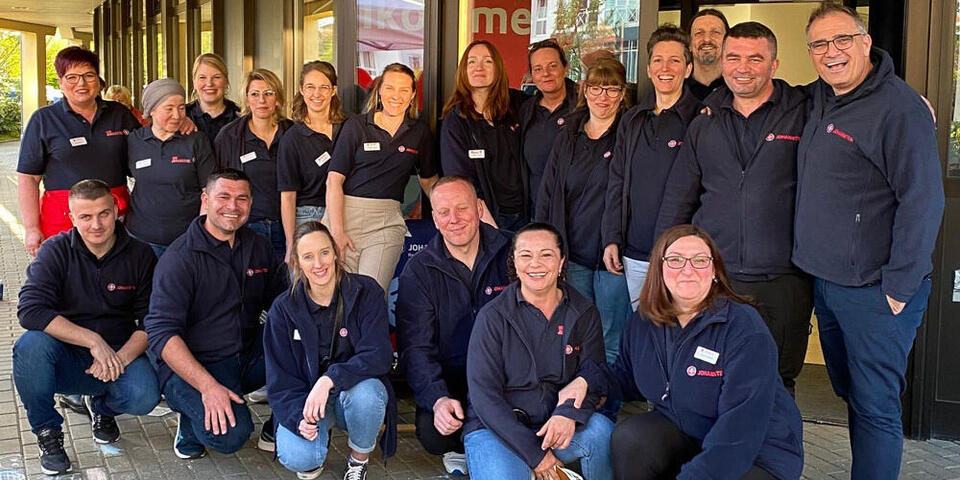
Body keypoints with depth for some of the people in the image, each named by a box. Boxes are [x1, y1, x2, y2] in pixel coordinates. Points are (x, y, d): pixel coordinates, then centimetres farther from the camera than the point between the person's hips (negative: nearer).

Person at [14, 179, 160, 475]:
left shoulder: (140, 256, -2)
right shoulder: (55, 251, -6)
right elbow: (30, 310, -21)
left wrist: (121, 357, -22)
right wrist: (93, 340, -28)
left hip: (119, 354, 1)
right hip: (65, 360, 0)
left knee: (144, 397, -30)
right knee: (31, 345, -33)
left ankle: (101, 406, 11)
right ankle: (47, 432, -6)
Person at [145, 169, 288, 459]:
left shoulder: (259, 248, 8)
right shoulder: (180, 257, -11)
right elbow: (161, 333, -18)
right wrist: (207, 386, -28)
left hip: (249, 357, 6)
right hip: (191, 366, -6)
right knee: (230, 435, -31)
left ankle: (278, 431, -1)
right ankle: (192, 415, 5)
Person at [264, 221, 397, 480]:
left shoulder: (365, 291, -10)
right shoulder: (284, 309, -5)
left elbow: (378, 355, -19)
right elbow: (280, 378, -5)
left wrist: (329, 380, -34)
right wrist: (299, 417, -24)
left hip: (357, 388, 0)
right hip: (306, 397, 1)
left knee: (365, 393, -37)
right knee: (296, 457, -28)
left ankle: (359, 458, -3)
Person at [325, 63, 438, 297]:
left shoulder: (420, 132, 11)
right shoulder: (356, 126, 3)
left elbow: (429, 180, 23)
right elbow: (334, 180, -2)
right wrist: (337, 231, -10)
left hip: (387, 223, 1)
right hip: (344, 214, -1)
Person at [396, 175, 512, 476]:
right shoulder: (418, 271, -1)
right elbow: (416, 347, -8)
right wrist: (438, 399, -26)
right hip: (450, 380, 0)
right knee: (432, 433, -27)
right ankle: (461, 448, 11)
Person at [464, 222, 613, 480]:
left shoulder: (584, 314, 4)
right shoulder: (493, 316, -7)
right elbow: (484, 395, -10)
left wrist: (569, 413, -24)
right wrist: (534, 454, -16)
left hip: (556, 428, 3)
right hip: (496, 429, -3)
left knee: (601, 429, -27)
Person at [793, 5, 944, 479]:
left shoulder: (899, 106, -15)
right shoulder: (815, 99, 8)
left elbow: (923, 201, -17)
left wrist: (898, 288, -17)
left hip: (874, 291, -8)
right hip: (823, 281, 8)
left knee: (874, 408, 0)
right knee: (850, 394, 19)